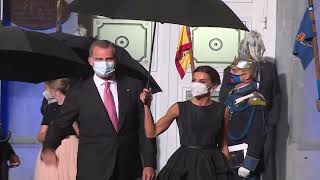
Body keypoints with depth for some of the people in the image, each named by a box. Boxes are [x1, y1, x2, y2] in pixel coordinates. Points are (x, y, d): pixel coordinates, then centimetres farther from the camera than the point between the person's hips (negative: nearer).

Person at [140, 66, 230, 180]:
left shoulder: (222, 110, 2)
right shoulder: (179, 108, 1)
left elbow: (223, 145, 8)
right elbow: (151, 133, 1)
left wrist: (226, 170, 5)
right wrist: (147, 106, -8)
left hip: (211, 164, 0)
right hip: (183, 162, 0)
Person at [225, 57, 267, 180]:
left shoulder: (254, 101, -15)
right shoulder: (231, 96, 10)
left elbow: (258, 135, -19)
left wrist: (248, 165, -21)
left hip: (244, 158, -8)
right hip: (228, 157, 8)